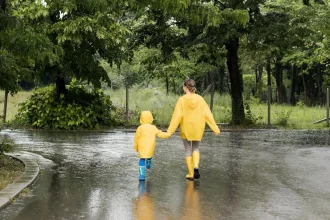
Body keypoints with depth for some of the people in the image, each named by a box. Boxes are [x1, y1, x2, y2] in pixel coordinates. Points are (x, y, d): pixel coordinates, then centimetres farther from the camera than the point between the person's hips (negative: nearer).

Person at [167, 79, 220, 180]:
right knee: (196, 148, 20)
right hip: (197, 129, 2)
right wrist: (215, 128, 0)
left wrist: (170, 130, -10)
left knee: (188, 150, 11)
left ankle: (190, 174, 13)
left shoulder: (182, 100, -12)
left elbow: (177, 116, -14)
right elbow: (208, 114, -5)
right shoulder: (200, 99, -6)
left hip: (186, 129, -2)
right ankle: (196, 166, -5)